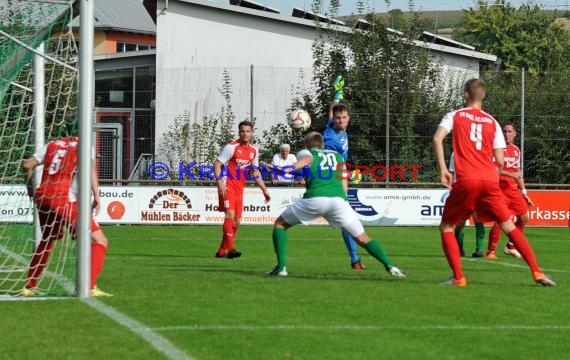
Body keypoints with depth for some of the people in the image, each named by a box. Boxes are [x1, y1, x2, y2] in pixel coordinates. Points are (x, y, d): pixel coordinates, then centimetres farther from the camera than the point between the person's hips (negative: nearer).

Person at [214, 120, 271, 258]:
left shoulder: (254, 150, 9)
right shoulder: (232, 147, -10)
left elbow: (255, 172, 19)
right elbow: (217, 164, -12)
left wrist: (264, 190, 14)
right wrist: (220, 182, -25)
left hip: (239, 188, 7)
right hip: (228, 186, -7)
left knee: (237, 221, 7)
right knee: (230, 214, -22)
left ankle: (221, 251, 17)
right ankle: (230, 248, -28)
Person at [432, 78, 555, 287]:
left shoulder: (455, 116, 8)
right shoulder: (492, 122, 14)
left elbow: (437, 139, -10)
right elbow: (499, 162, 9)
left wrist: (443, 169, -7)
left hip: (465, 181, -3)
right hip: (490, 181, 3)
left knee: (446, 227, 12)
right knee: (508, 225, 10)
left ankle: (458, 278, 1)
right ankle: (537, 272, 1)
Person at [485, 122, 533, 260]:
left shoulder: (516, 150, 16)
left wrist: (524, 193, 22)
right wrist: (510, 174, -23)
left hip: (513, 189, 7)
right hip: (500, 189, -7)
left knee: (524, 218, 8)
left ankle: (511, 246, 25)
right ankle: (490, 252, -5)